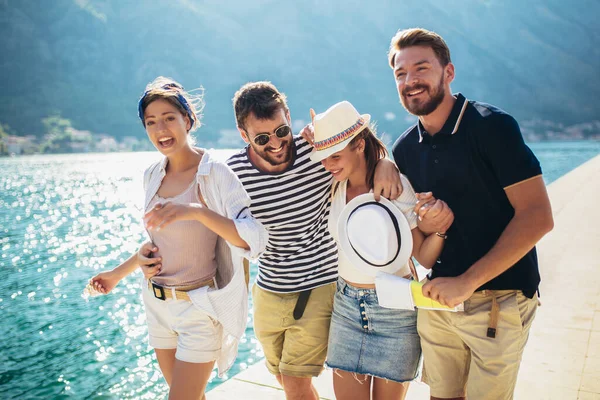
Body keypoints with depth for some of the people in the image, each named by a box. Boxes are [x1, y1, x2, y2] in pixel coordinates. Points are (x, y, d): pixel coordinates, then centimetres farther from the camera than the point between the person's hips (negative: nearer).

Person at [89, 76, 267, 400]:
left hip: (199, 308, -6)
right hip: (157, 304, 6)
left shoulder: (215, 173, -16)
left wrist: (197, 211, -38)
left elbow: (256, 239, -27)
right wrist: (118, 274, 23)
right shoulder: (152, 176, 3)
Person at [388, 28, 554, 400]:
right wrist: (427, 226, -10)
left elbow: (538, 217, -19)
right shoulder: (404, 149, 4)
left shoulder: (493, 126, -14)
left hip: (498, 302, -5)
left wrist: (467, 281, -21)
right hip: (438, 297, 5)